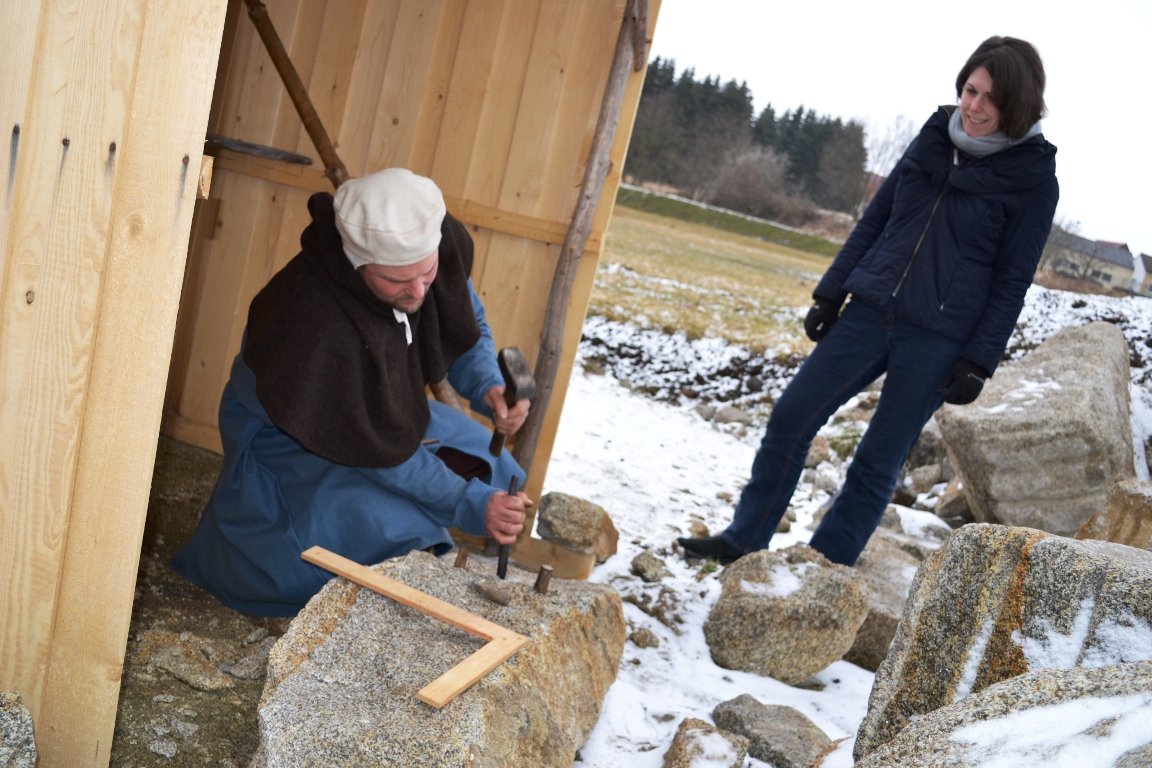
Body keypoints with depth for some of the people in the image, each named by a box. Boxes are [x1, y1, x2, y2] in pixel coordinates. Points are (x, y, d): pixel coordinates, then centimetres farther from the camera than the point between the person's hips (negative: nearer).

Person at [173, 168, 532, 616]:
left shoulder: (446, 243, -22)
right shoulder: (315, 329, -41)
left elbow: (467, 323, -2)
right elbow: (381, 451, -31)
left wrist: (487, 384, -22)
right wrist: (471, 506, -31)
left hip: (380, 406, 7)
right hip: (286, 434, -7)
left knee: (488, 468, -2)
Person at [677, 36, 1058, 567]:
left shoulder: (1033, 177, -5)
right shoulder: (933, 140, 7)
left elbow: (1012, 280, -5)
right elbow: (874, 220, 11)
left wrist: (978, 362, -9)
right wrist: (830, 293, 8)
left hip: (938, 338, -4)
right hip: (871, 309, 5)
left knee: (877, 463, 2)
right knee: (790, 418, 1)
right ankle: (743, 542, 14)